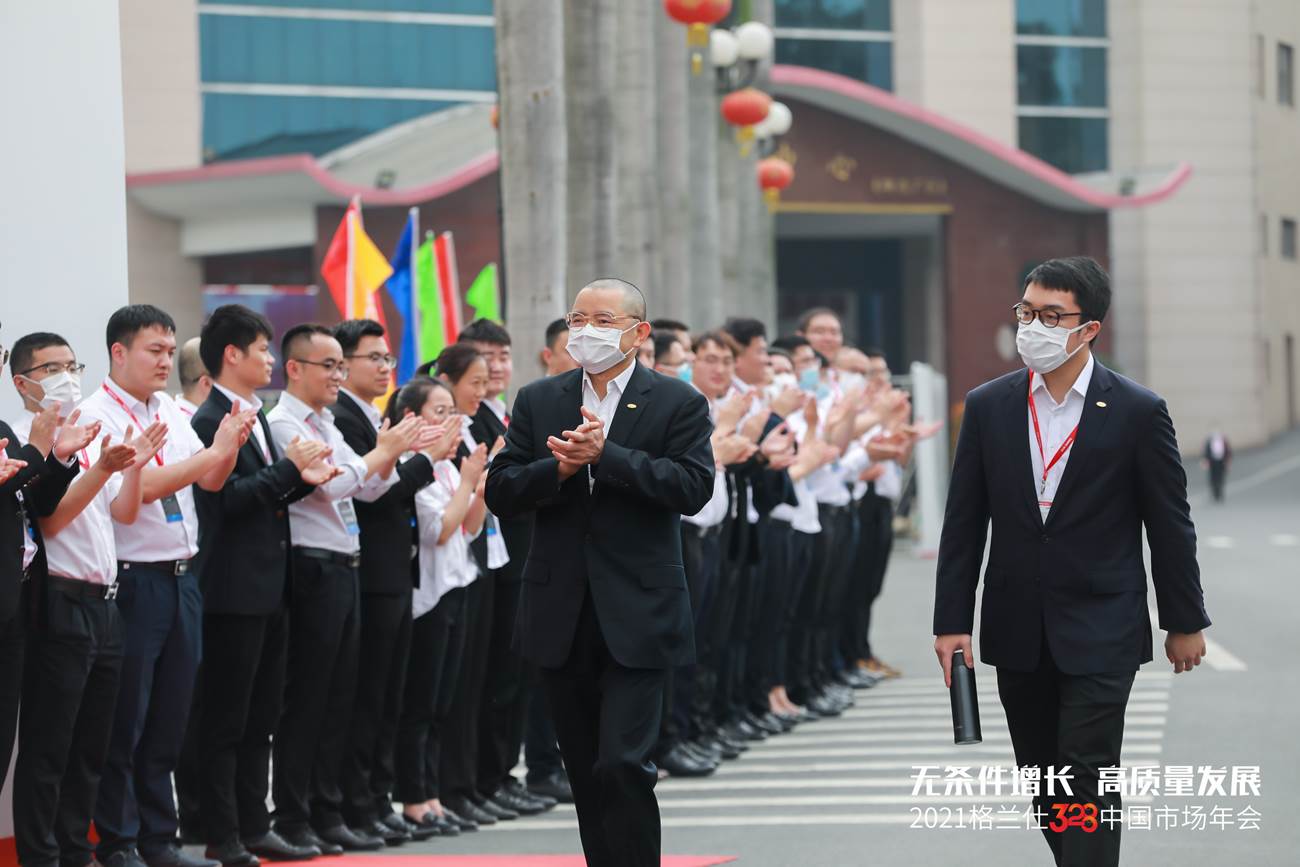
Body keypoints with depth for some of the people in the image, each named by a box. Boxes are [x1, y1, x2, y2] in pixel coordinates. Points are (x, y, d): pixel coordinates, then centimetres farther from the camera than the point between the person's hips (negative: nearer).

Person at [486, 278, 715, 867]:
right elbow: (499, 493, 3)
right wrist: (560, 468, -15)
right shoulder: (538, 402, 9)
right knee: (586, 770, 11)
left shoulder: (679, 404, 0)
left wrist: (606, 454, -20)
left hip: (637, 616, -4)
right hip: (561, 617, 4)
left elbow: (694, 488, -14)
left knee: (623, 764, -14)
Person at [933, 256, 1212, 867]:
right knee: (1044, 785, 10)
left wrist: (1185, 622, 3)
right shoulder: (987, 406, 2)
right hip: (1017, 633, 4)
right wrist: (951, 623, 1)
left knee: (1087, 780, -9)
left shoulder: (1137, 412, -6)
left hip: (1100, 634, -4)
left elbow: (1170, 524, 0)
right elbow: (963, 523, 4)